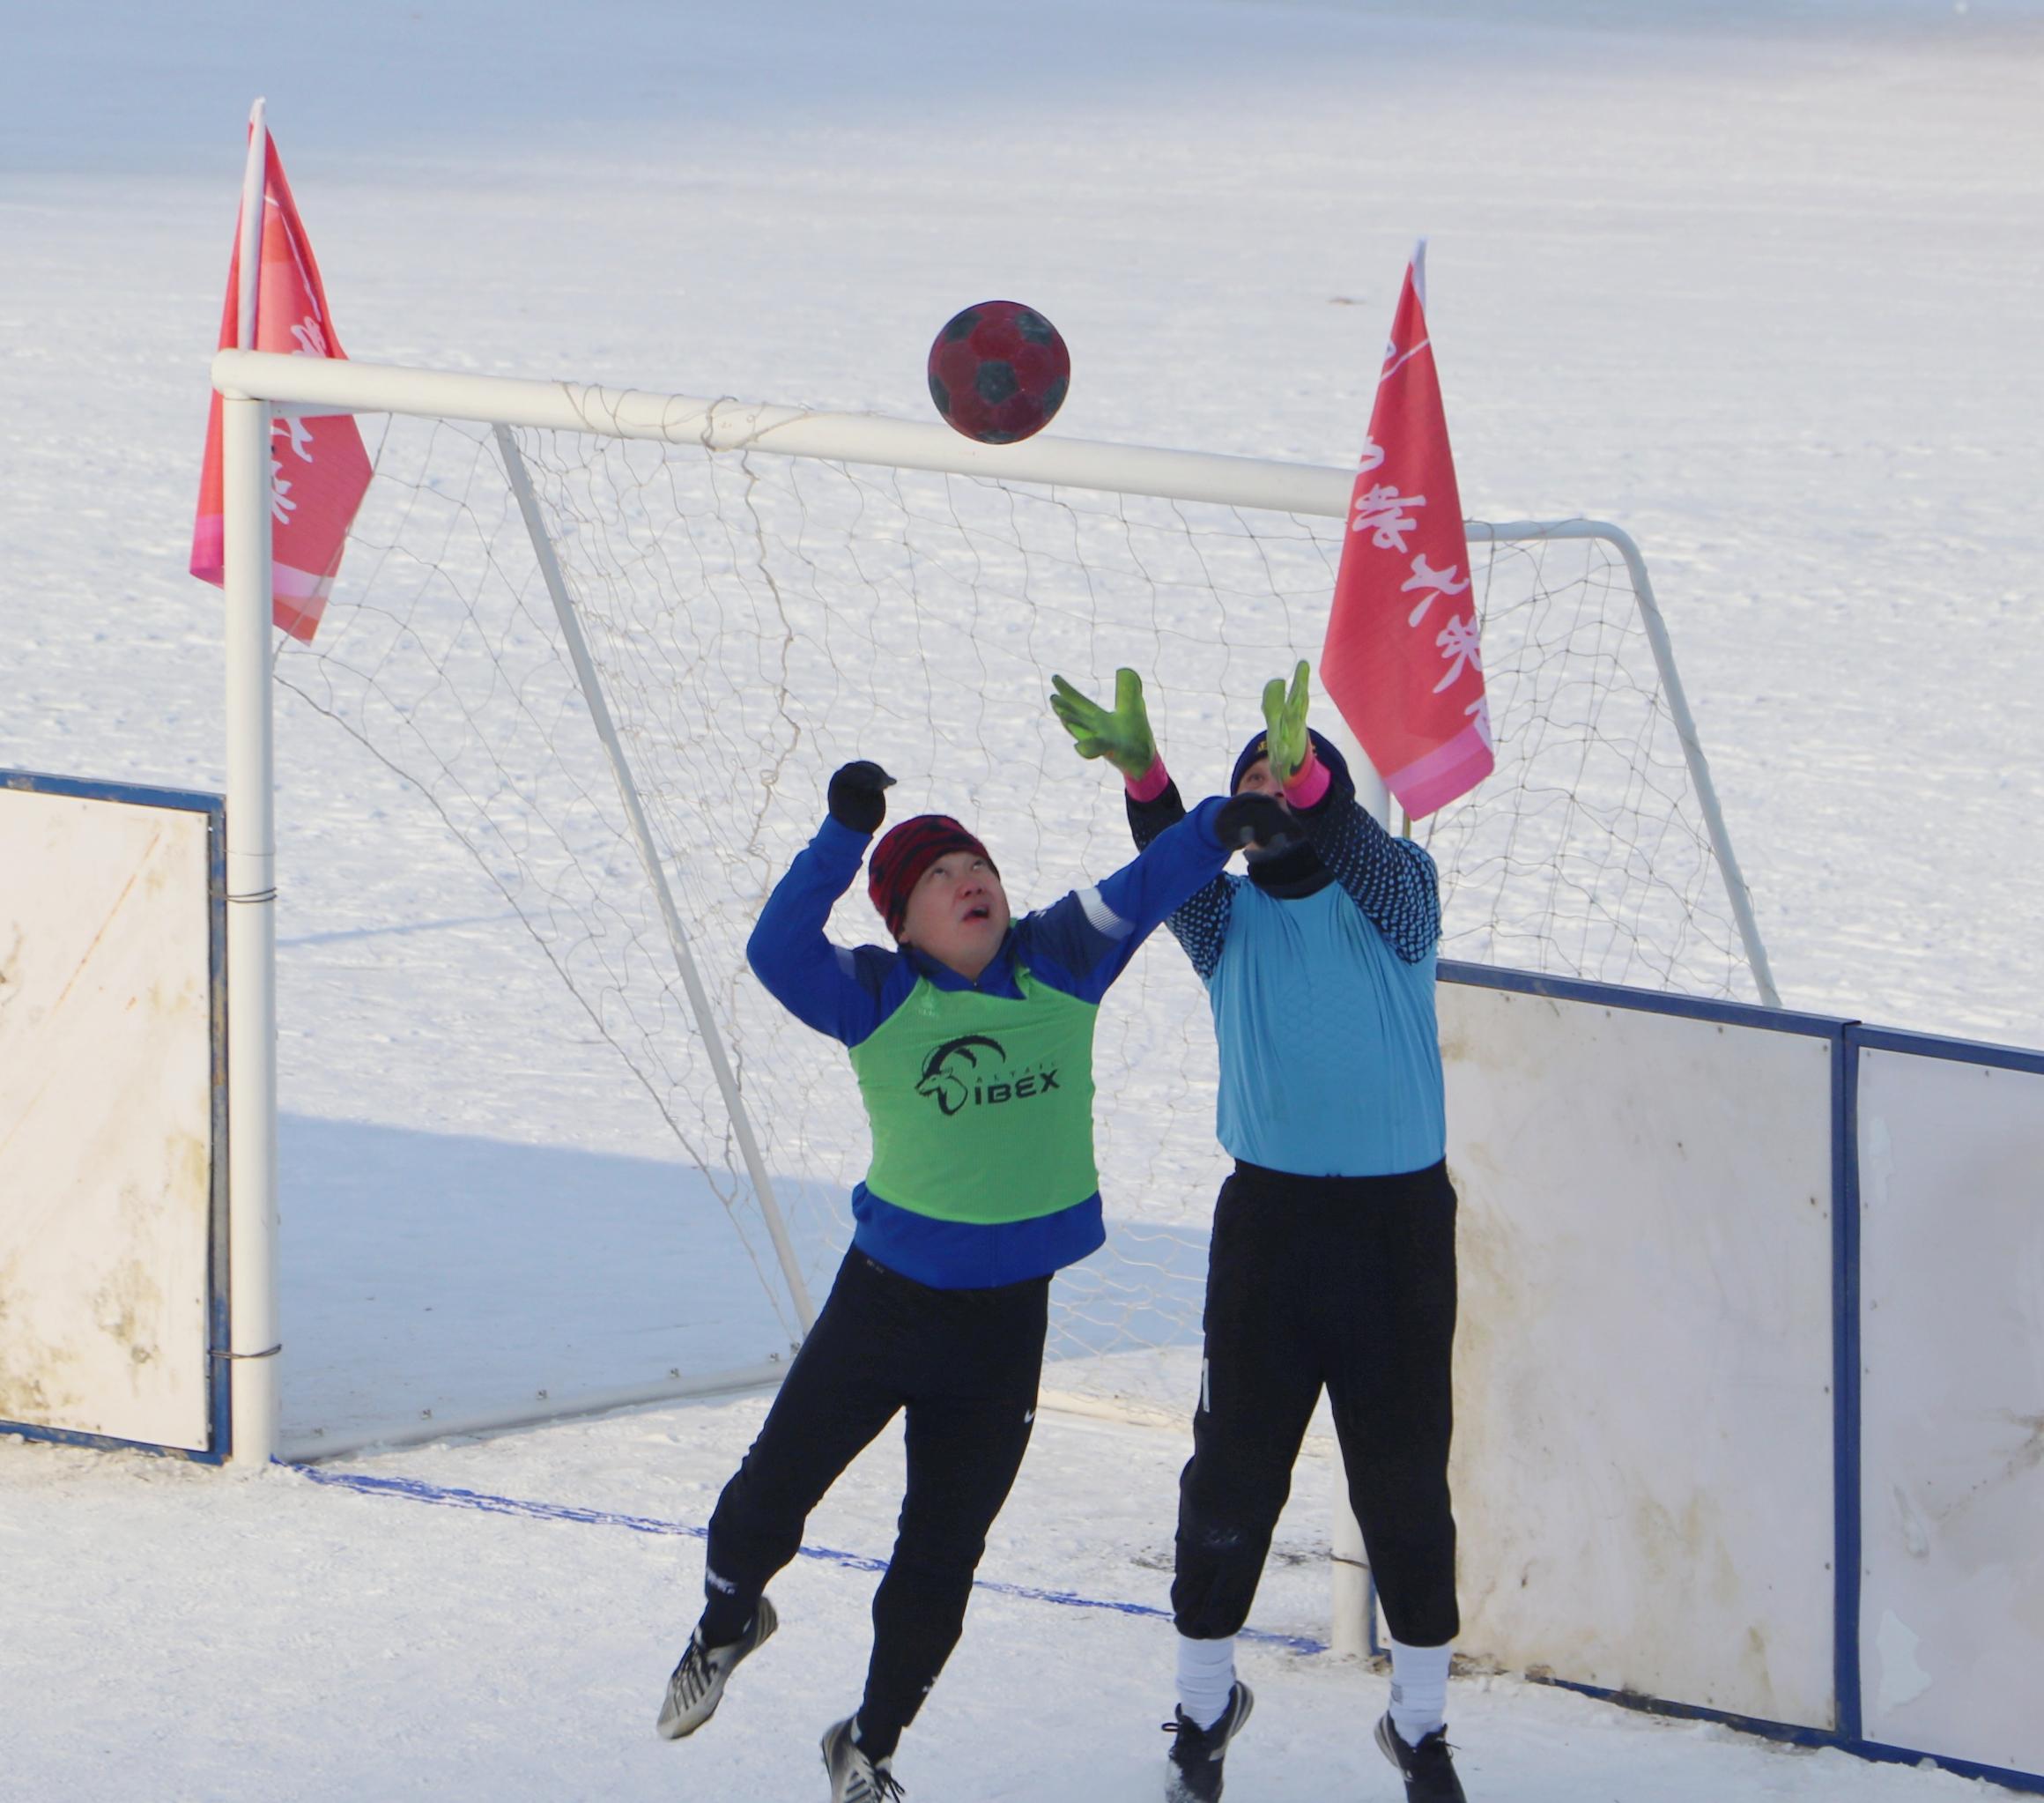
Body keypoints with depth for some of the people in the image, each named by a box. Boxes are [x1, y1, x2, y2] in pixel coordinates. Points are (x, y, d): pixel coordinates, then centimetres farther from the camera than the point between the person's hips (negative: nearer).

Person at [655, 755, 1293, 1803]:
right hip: (888, 1293, -2)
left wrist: (1221, 826, -27)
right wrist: (845, 833, -35)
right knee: (777, 1483, 6)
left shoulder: (1058, 967, -2)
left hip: (1008, 1316, 2)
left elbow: (1138, 893, -9)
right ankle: (726, 1624, 41)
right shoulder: (879, 999, -11)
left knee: (942, 1556, 11)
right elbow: (778, 950, -25)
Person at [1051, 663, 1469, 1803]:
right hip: (1269, 1214, 2)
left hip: (1400, 1218, -2)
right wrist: (1143, 774, -37)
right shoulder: (1230, 917, 5)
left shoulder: (1396, 893, 0)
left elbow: (1370, 861, -23)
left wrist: (1306, 779, -44)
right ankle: (1205, 1708, 20)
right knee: (1235, 1468, 2)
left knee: (1405, 1476, 4)